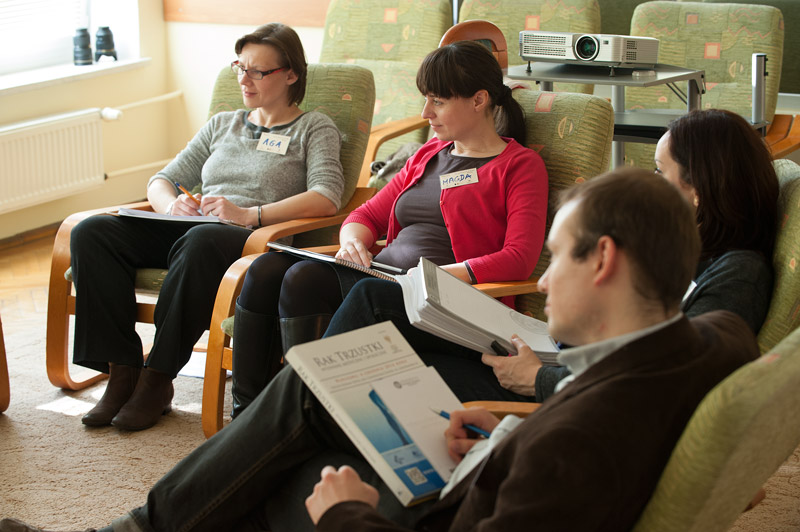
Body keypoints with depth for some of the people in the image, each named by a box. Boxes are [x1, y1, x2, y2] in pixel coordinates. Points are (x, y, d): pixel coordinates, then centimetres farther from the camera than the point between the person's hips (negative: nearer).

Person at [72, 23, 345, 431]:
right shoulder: (222, 125, 28)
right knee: (91, 232, -20)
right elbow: (160, 181, 24)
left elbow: (326, 197, -7)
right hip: (184, 229, 6)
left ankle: (158, 380, -30)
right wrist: (172, 204, -3)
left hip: (256, 241, -5)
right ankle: (122, 372, -22)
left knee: (200, 241, -41)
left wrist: (249, 214, -19)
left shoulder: (315, 129, 12)